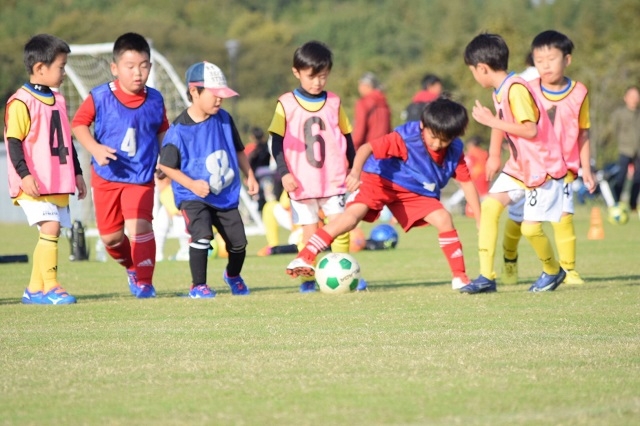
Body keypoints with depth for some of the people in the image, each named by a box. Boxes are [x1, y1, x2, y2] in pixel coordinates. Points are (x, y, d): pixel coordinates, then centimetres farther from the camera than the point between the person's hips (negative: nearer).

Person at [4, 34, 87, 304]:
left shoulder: (58, 101, 16)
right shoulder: (21, 102, -10)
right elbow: (13, 143, -14)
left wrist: (76, 174, 24)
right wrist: (24, 174, -23)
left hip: (58, 184, 8)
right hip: (33, 184, -8)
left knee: (51, 232, 6)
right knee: (50, 227, -19)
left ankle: (34, 289, 14)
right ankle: (49, 287, -15)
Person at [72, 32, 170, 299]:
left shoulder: (155, 100, -2)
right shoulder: (100, 97, -10)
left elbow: (162, 132, 12)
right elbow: (78, 124, -5)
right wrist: (95, 148, -20)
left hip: (141, 177, 0)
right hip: (106, 176, 0)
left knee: (139, 226, -19)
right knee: (110, 236, 8)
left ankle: (144, 281, -7)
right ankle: (131, 266, 38)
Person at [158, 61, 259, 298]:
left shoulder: (224, 119, -2)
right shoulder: (179, 130, -17)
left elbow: (238, 150, 13)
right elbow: (166, 165, -12)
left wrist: (249, 176, 8)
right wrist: (191, 184, -20)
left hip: (226, 195, 5)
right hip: (193, 197, -5)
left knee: (238, 242, 10)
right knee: (202, 235, -26)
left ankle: (233, 276, 43)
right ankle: (198, 286, -8)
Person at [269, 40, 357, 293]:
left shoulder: (333, 103, 6)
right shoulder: (286, 104, -2)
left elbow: (346, 137, 14)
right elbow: (277, 141, -1)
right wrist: (284, 173, -10)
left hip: (333, 180, 2)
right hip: (301, 182, -2)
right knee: (309, 231, -1)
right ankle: (308, 278, 6)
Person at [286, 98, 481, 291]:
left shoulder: (455, 151, -16)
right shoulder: (405, 138, -31)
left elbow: (466, 183, -7)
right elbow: (367, 147, -37)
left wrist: (479, 219, -8)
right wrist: (356, 171, -55)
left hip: (416, 192, 5)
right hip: (381, 179, -5)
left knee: (444, 220, -13)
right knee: (353, 213, -25)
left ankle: (460, 277, 0)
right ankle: (304, 259, -27)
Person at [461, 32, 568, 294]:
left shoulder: (516, 90, -24)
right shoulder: (499, 91, 5)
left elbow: (530, 130, -30)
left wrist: (491, 120, -25)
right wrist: (494, 155, 20)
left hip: (543, 166, -9)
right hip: (519, 165, 9)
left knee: (530, 227, -10)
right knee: (490, 204, -6)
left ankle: (553, 271, 20)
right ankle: (486, 277, -5)